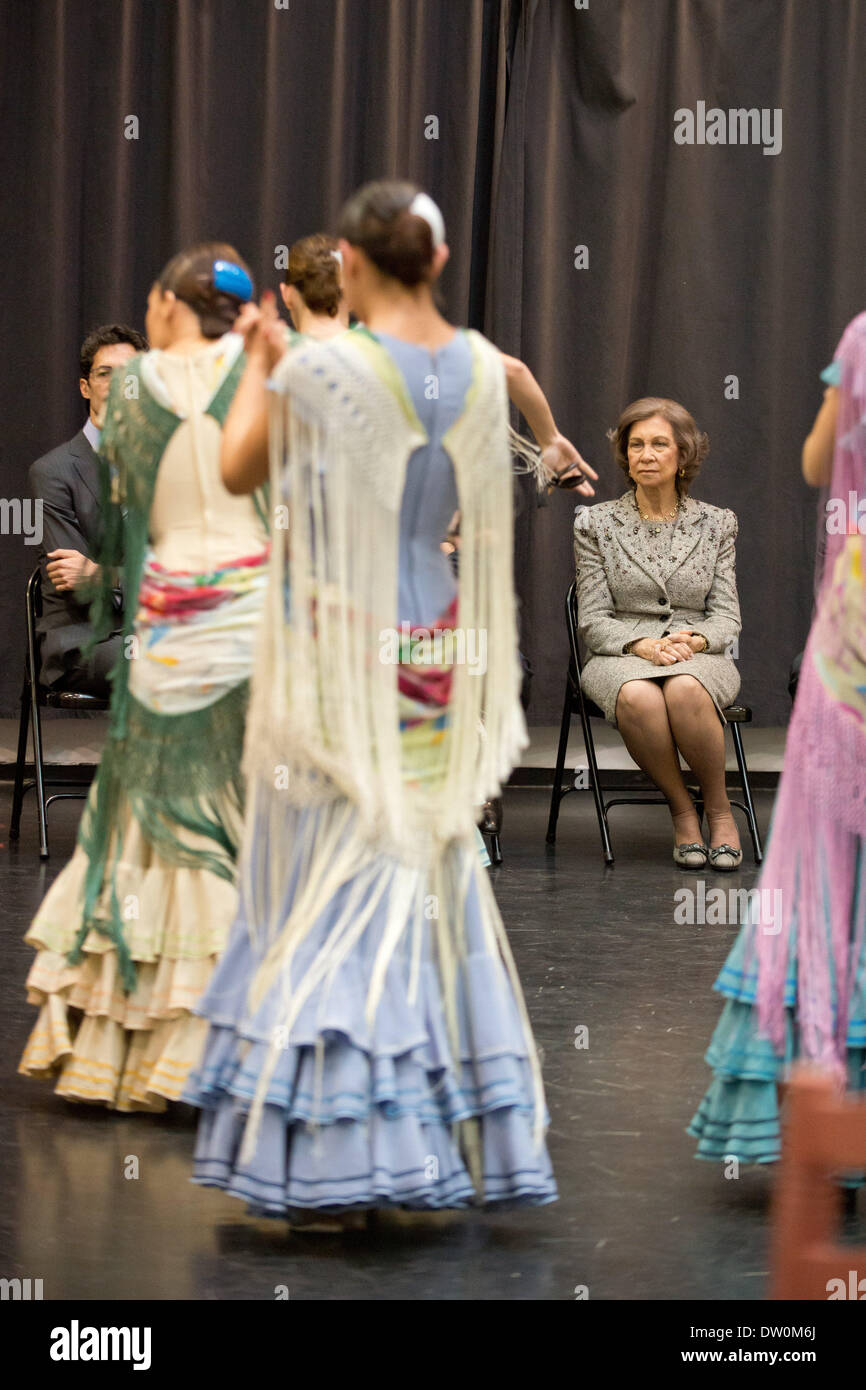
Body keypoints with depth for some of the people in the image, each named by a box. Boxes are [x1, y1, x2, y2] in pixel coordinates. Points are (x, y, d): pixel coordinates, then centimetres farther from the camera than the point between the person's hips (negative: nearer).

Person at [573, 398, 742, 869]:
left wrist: (695, 640, -16)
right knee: (638, 697, -39)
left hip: (700, 656, 0)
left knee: (685, 690, -38)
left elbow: (726, 616, 8)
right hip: (621, 656, 0)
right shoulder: (596, 523, 7)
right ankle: (682, 810, -18)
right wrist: (644, 645, -17)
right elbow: (593, 622, 2)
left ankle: (719, 808, -18)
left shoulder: (716, 524, 11)